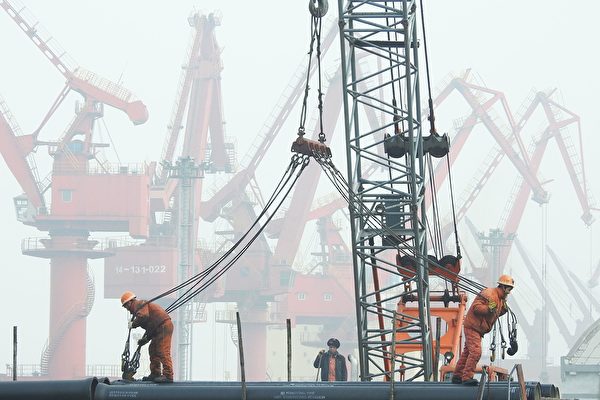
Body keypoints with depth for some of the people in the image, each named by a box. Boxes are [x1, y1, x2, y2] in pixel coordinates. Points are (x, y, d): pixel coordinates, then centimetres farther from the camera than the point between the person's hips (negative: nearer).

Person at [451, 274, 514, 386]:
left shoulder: (500, 299, 14)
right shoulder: (489, 294, -18)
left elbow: (494, 314, 20)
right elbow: (476, 307, -25)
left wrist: (503, 310, 3)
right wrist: (489, 309, -37)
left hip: (478, 329, 11)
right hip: (472, 326, -11)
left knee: (467, 352, 14)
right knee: (475, 352, -19)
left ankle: (457, 376, 20)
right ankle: (467, 377, -19)